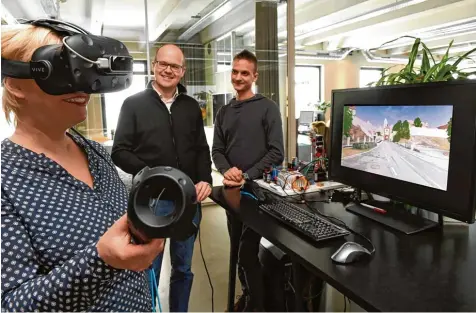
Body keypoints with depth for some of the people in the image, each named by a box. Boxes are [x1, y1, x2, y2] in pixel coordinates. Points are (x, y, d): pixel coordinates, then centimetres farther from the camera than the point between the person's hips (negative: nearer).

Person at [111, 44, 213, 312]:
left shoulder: (191, 106, 10)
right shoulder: (133, 104, -1)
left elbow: (202, 149, 12)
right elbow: (120, 152, -4)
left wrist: (205, 179, -5)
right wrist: (147, 173, -20)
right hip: (151, 200, -3)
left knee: (183, 268, 18)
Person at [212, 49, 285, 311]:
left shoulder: (267, 108, -6)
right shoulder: (224, 111, 10)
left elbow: (276, 153, -11)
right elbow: (217, 150, 8)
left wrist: (247, 176, -19)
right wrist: (226, 170, -13)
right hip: (232, 190, 5)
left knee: (248, 252, -2)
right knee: (239, 248, 15)